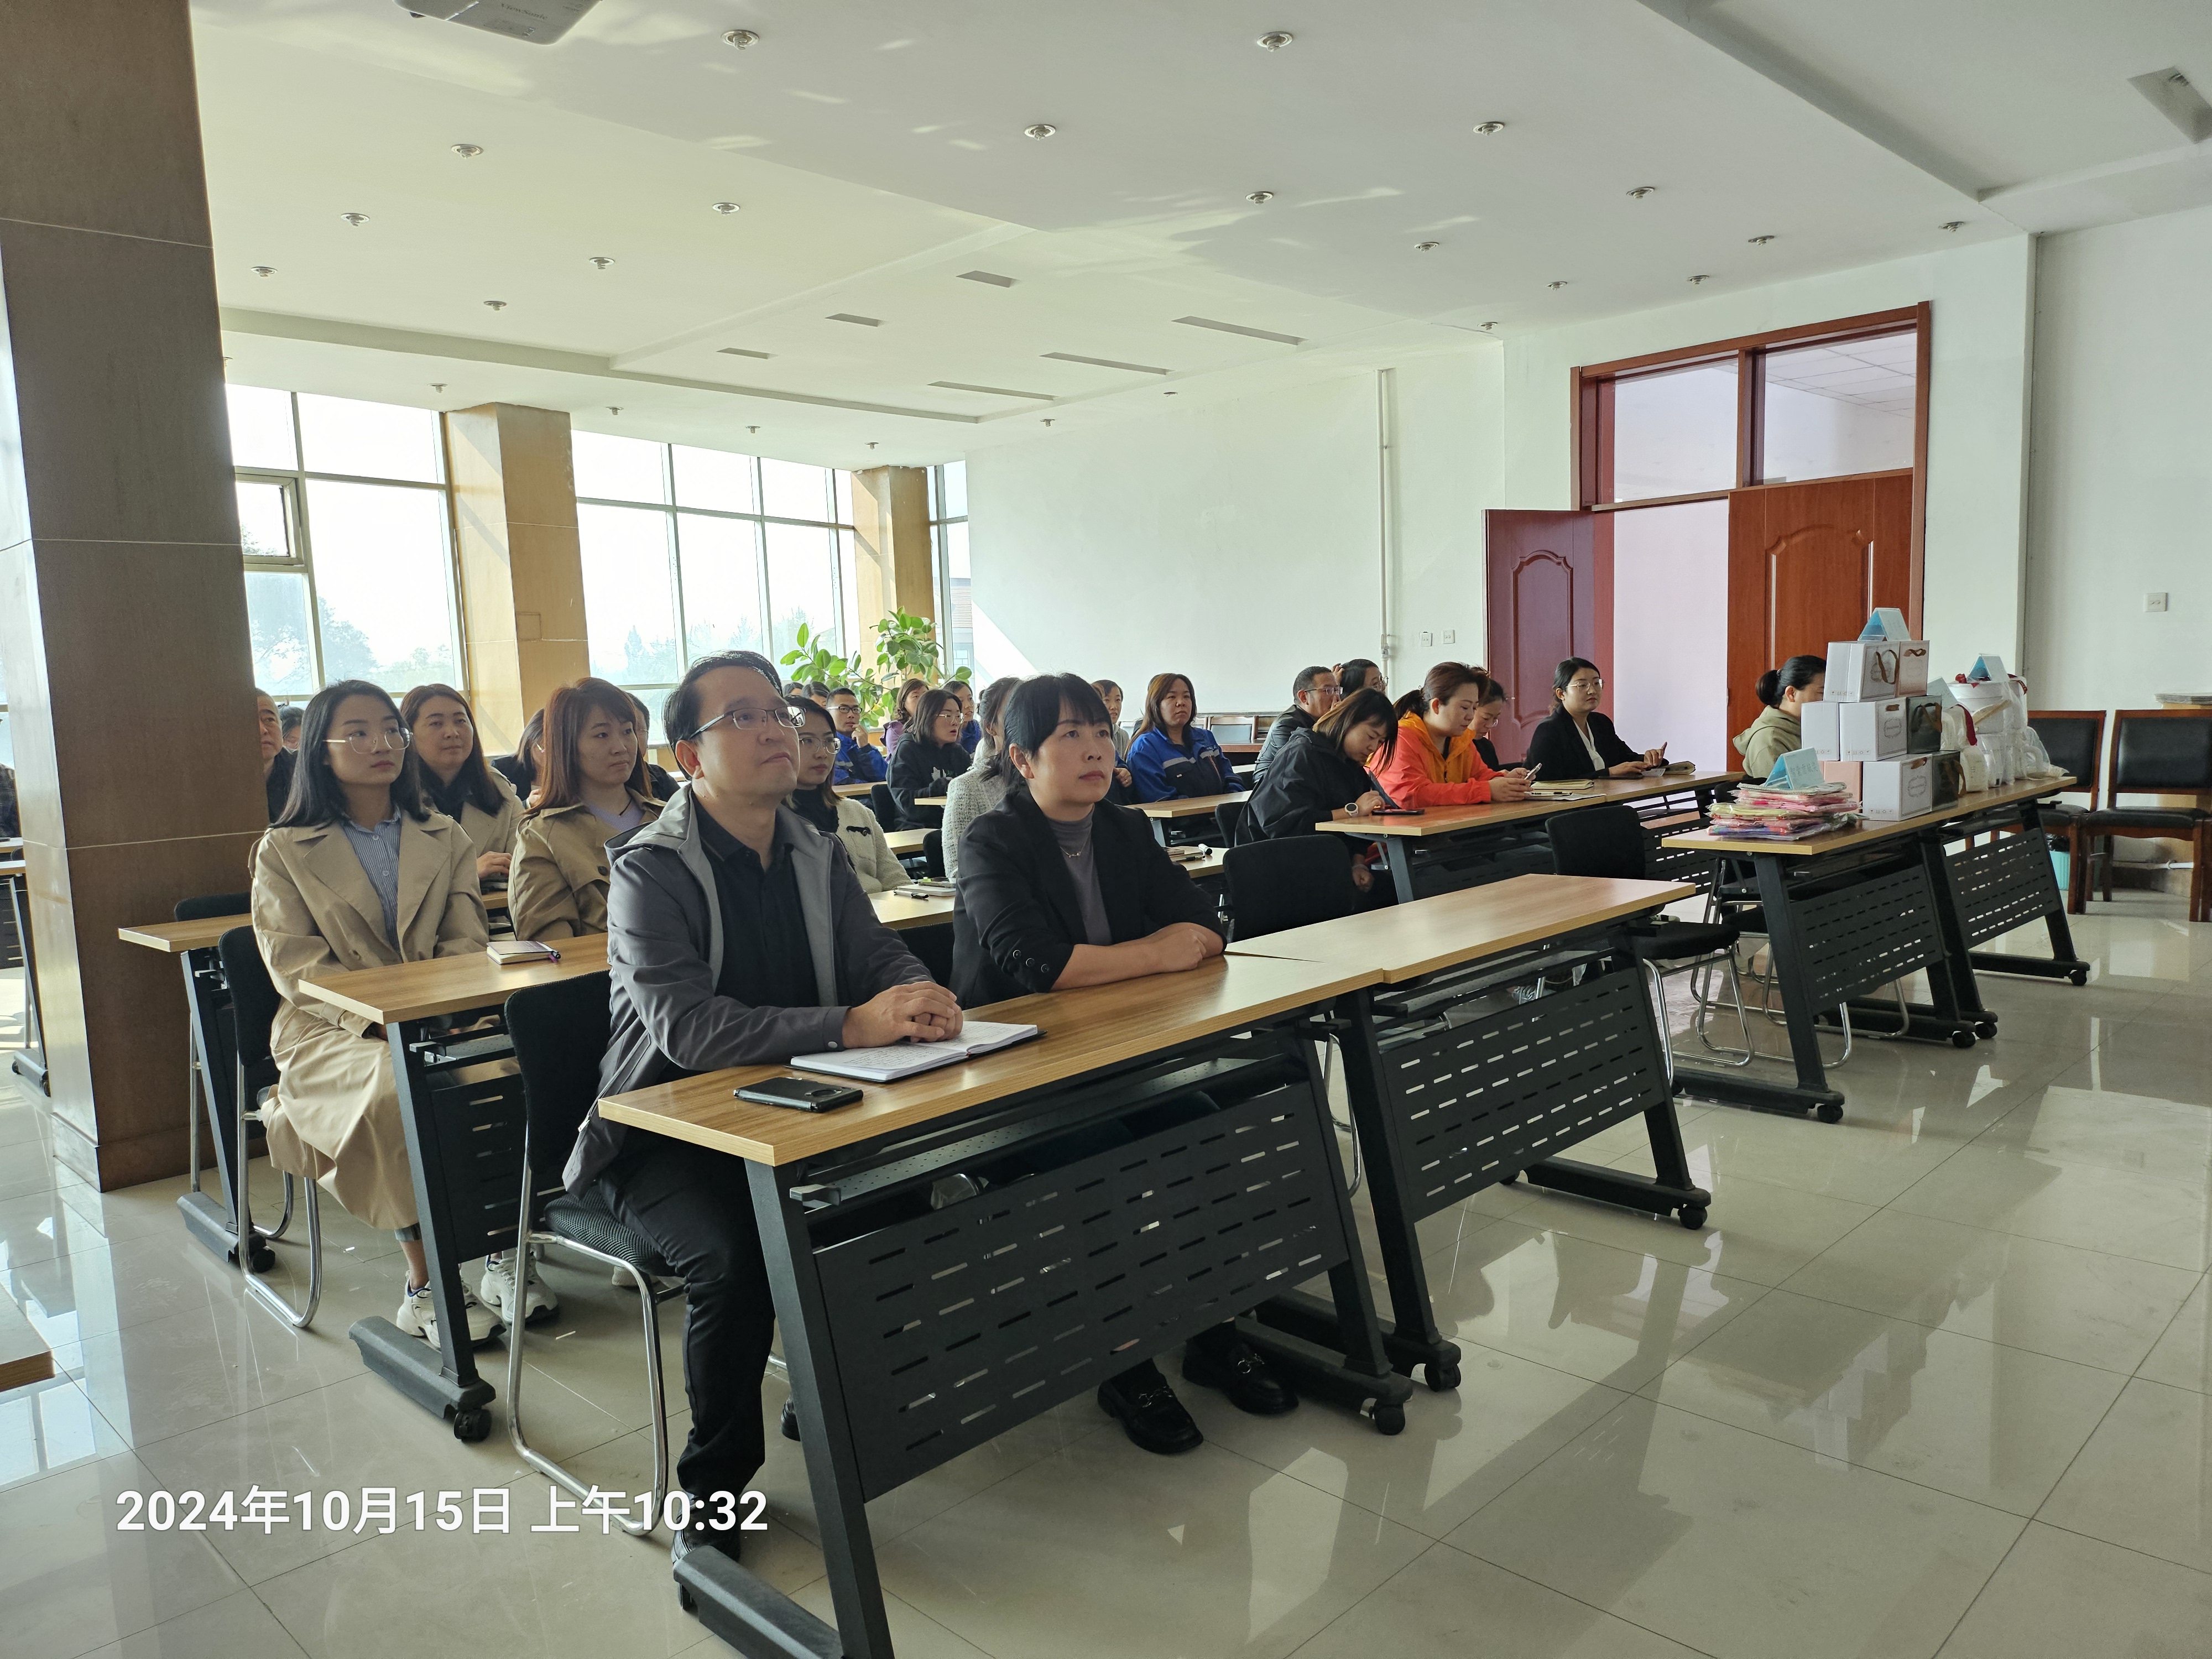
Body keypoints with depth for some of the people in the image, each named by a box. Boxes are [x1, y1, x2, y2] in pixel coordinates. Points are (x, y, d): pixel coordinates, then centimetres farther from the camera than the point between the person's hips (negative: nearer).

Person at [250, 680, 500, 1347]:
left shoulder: (445, 839, 15)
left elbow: (467, 943, 7)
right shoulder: (284, 851, 6)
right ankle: (425, 1282, -21)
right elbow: (294, 965, -4)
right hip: (327, 1030, -2)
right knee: (399, 1088, -35)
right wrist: (379, 1017, -20)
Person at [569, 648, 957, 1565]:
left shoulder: (815, 854, 6)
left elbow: (884, 957, 3)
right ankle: (715, 1481, -3)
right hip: (664, 1136, -5)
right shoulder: (653, 870, -14)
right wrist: (853, 1023, -37)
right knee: (735, 1252, -30)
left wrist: (923, 1000, -23)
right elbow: (688, 1028, -27)